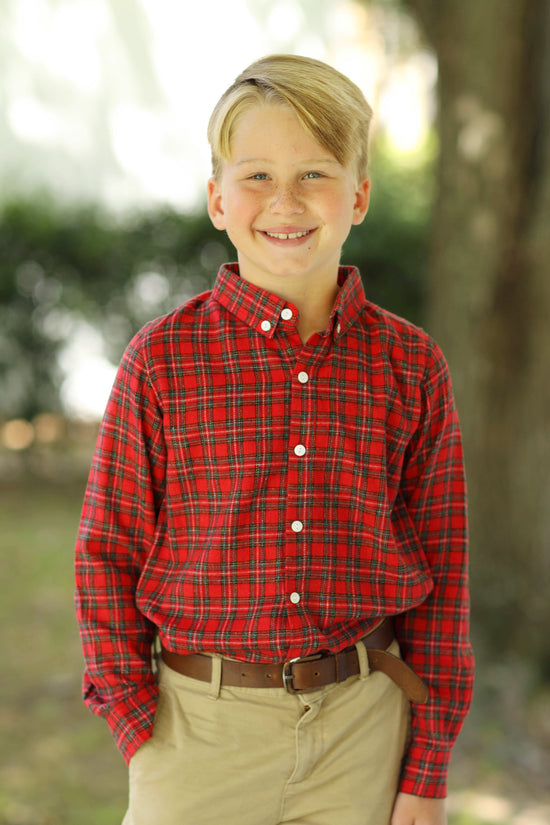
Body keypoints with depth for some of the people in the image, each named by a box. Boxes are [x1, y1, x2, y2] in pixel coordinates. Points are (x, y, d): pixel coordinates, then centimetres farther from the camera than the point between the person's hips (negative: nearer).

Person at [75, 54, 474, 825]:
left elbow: (442, 575, 4)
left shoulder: (410, 364, 0)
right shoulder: (162, 358, -4)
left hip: (360, 730, 1)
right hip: (199, 725, -1)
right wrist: (137, 726, -5)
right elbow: (106, 554, 1)